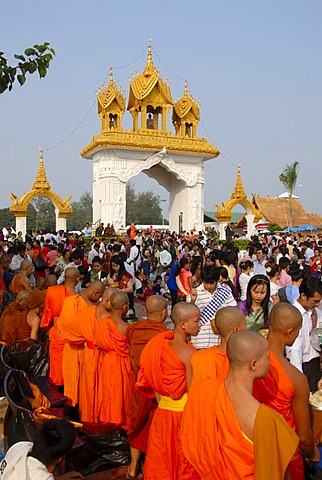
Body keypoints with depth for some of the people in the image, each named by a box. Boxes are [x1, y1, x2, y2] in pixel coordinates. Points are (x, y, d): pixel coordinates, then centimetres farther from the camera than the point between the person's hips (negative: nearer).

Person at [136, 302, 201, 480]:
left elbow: (150, 379, 6)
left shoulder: (160, 341, -2)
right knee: (183, 460, 14)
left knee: (163, 457, 21)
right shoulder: (188, 352, -23)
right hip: (182, 411, -6)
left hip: (162, 408, 6)